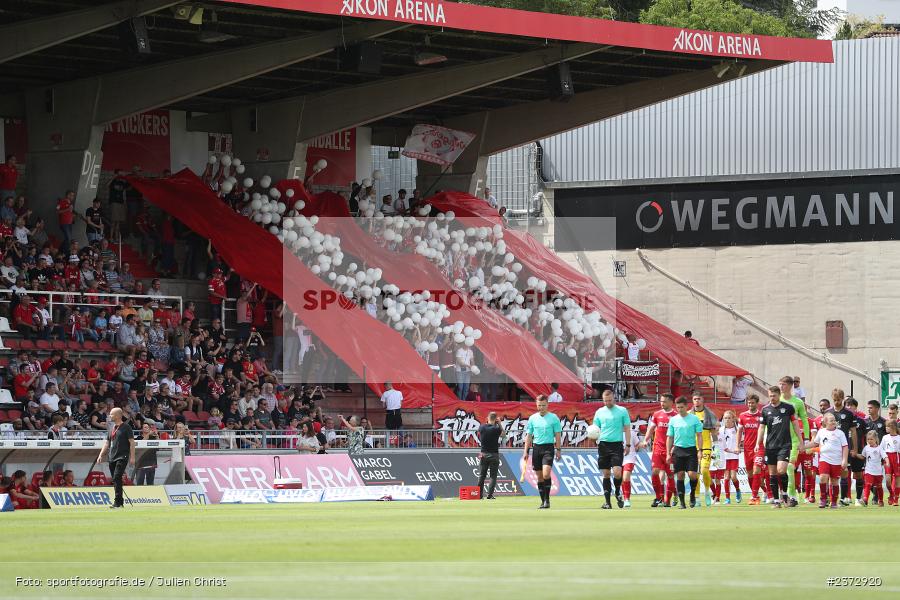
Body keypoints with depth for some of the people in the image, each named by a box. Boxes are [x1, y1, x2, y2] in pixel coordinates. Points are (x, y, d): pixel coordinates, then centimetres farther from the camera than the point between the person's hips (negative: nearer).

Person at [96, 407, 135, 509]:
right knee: (115, 480, 7)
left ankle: (118, 502, -20)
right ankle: (120, 502, 14)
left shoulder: (126, 427, -4)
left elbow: (131, 442, -6)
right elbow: (107, 443, 20)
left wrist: (132, 457, -11)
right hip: (112, 457, 7)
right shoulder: (112, 428, 16)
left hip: (122, 457, -7)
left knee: (117, 478, -18)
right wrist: (101, 455, 10)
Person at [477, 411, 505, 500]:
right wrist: (499, 424, 2)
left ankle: (479, 494, 9)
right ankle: (489, 495, -6)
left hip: (484, 454, 3)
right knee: (493, 476, 2)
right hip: (494, 454, -3)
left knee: (481, 476, 10)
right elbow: (504, 435, 6)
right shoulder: (496, 429, -12)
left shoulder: (482, 428, -4)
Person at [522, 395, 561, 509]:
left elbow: (558, 435, 2)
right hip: (537, 447, 4)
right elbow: (529, 435, 12)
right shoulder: (532, 418, 9)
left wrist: (558, 450, -3)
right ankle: (543, 501, 11)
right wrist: (526, 451, 8)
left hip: (548, 447, -4)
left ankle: (547, 499, -12)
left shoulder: (553, 418, 0)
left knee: (546, 474, -19)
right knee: (539, 477, 5)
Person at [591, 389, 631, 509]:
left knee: (617, 472, -14)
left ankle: (618, 492, 13)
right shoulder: (599, 412, 10)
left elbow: (627, 428, 5)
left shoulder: (622, 411, 4)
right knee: (606, 474, 3)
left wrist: (628, 444, -1)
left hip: (617, 444, -2)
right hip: (603, 444, 2)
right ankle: (607, 501, 7)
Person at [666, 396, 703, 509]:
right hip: (678, 449, 2)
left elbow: (699, 436, 3)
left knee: (692, 474, -11)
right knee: (680, 475, -1)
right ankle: (681, 501, 5)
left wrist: (700, 450, -6)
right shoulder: (673, 420, 7)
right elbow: (669, 438, 11)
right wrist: (668, 454, 6)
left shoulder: (694, 419, 1)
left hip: (691, 449, -2)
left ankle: (693, 495, 15)